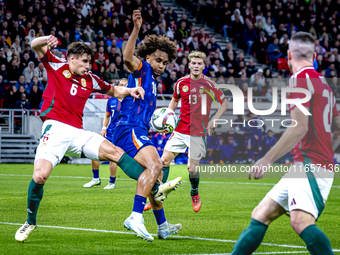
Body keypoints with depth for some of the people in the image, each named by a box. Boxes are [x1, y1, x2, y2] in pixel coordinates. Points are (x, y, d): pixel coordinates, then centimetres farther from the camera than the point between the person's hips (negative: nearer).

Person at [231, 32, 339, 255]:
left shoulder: (300, 79, -8)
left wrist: (267, 159, -18)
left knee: (301, 220, -28)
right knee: (261, 215, 8)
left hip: (310, 165, -10)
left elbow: (300, 127, -18)